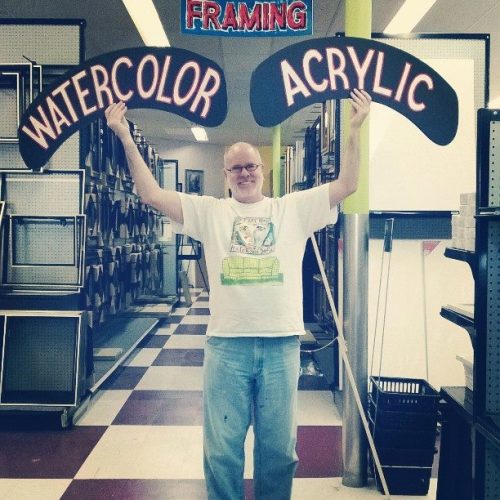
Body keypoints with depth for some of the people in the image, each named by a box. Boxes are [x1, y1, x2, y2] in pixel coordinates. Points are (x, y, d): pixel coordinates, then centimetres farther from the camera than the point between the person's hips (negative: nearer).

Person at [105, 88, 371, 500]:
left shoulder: (293, 208, 8)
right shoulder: (210, 212, 7)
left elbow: (346, 185, 0)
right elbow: (152, 194, 0)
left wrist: (355, 128, -7)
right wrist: (126, 138, -6)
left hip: (281, 344, 0)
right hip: (226, 345, 0)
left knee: (278, 447, 14)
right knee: (221, 449, 10)